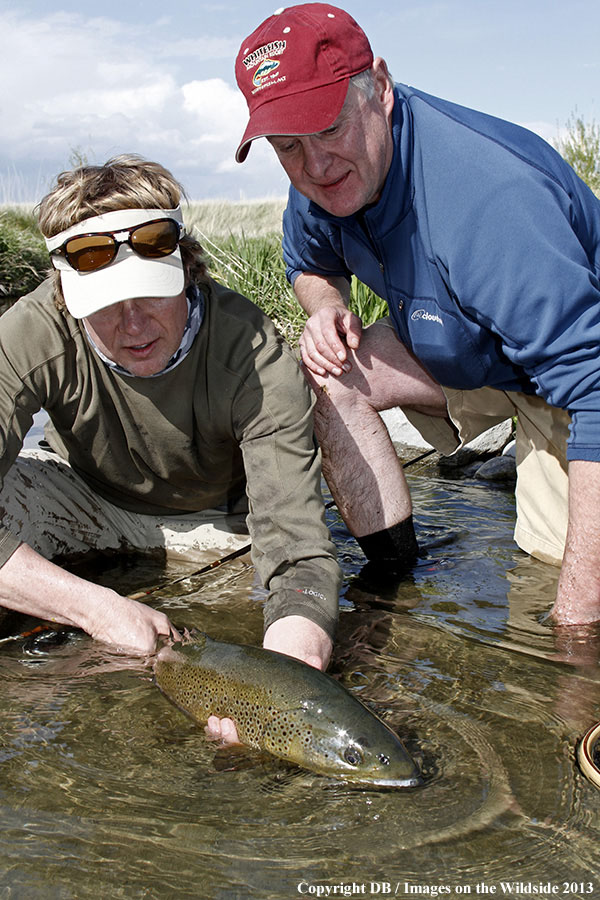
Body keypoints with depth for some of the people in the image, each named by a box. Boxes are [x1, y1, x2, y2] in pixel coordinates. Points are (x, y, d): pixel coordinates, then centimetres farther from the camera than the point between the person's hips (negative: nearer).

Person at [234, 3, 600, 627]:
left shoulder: (488, 191, -39)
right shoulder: (323, 179, -14)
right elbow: (310, 264, 11)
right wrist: (328, 310, -16)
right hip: (461, 352, 6)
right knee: (328, 374, -15)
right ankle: (392, 574, -5)